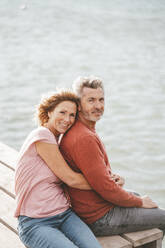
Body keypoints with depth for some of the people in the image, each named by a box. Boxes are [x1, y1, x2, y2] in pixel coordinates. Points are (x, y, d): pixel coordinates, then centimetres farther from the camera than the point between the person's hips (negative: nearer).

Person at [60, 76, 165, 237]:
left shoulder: (83, 129, 6)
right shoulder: (84, 138, -28)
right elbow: (106, 188, -26)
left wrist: (114, 177, -4)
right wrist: (140, 202, -11)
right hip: (99, 219, -10)